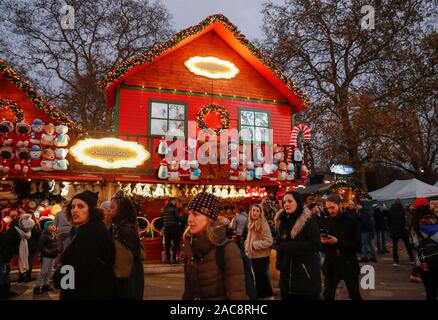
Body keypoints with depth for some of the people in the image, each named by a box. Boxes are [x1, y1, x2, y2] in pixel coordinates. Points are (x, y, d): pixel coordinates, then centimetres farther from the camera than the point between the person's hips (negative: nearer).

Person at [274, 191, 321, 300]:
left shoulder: (309, 220, -9)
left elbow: (315, 245, -18)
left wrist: (287, 246, -17)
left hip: (306, 275, -5)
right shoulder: (282, 221, 8)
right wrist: (279, 262, 0)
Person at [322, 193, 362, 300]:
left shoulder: (351, 221, -8)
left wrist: (338, 242, -22)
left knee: (355, 296, 13)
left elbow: (357, 245, -12)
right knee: (328, 296, 6)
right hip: (330, 265, 3)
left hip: (348, 264, -3)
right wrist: (322, 242, -13)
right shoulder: (327, 221, 4)